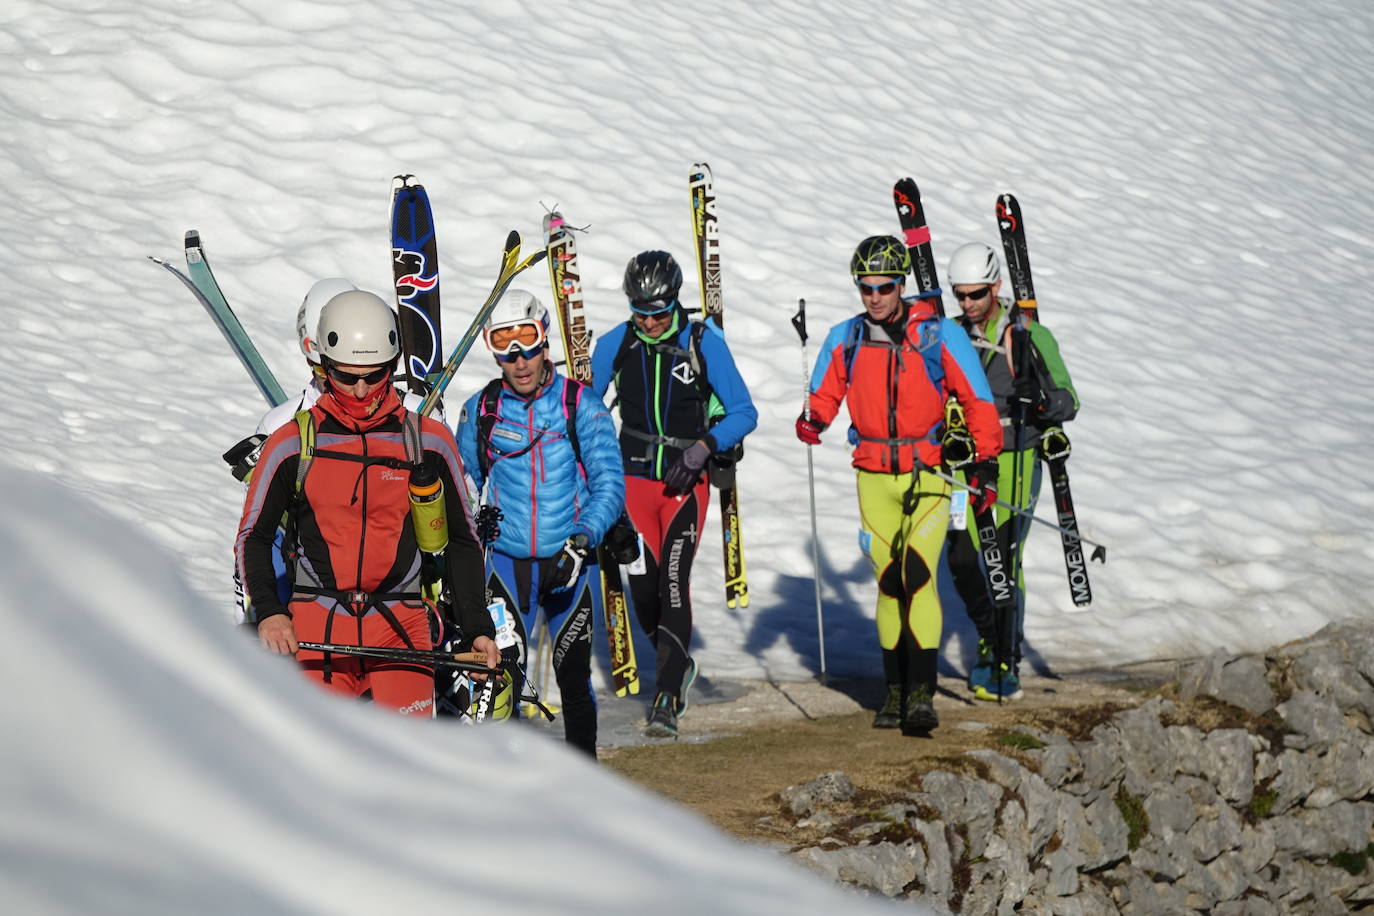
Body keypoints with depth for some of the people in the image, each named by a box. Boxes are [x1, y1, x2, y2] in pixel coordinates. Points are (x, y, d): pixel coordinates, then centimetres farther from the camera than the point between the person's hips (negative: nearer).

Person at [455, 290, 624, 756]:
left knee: (573, 678, 3)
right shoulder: (479, 411, 3)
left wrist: (582, 541, -21)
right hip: (507, 561, 1)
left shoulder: (580, 404, -4)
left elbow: (609, 485, -7)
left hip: (570, 561, -1)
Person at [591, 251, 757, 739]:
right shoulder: (615, 345, 0)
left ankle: (667, 698, -18)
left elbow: (744, 412, -5)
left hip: (687, 481, -3)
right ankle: (677, 666, 30)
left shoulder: (704, 343, -7)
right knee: (643, 583, 1)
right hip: (634, 478, 3)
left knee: (673, 579, -16)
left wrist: (703, 448, -19)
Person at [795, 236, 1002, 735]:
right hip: (874, 476, 3)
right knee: (889, 582, 6)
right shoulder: (845, 339, 2)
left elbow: (976, 398, -1)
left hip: (929, 473, -3)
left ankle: (922, 693, -17)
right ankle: (896, 689, 15)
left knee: (918, 574, -16)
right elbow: (825, 392, 14)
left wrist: (986, 461, -4)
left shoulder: (938, 335, -7)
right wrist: (812, 421, -8)